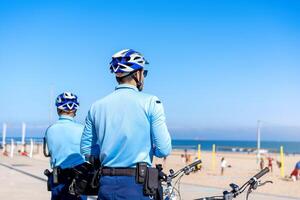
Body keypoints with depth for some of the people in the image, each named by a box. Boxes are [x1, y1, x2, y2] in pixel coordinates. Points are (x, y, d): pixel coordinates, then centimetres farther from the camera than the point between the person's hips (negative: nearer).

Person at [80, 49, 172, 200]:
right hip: (137, 186, -4)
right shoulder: (150, 102, -7)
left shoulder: (96, 106, 5)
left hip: (106, 184, 4)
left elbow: (86, 150, 10)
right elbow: (164, 150, -9)